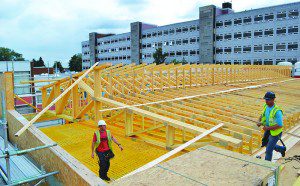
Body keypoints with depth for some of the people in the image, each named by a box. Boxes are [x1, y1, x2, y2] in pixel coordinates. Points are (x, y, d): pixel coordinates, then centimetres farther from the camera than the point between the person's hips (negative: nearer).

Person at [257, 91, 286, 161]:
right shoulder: (266, 106, -7)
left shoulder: (277, 111, -30)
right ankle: (282, 149, 49)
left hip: (275, 132, -8)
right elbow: (262, 115, 10)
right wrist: (259, 122, -9)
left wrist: (268, 128, -27)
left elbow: (280, 125, -30)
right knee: (265, 144, 27)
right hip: (268, 130, 8)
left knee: (268, 150, 1)